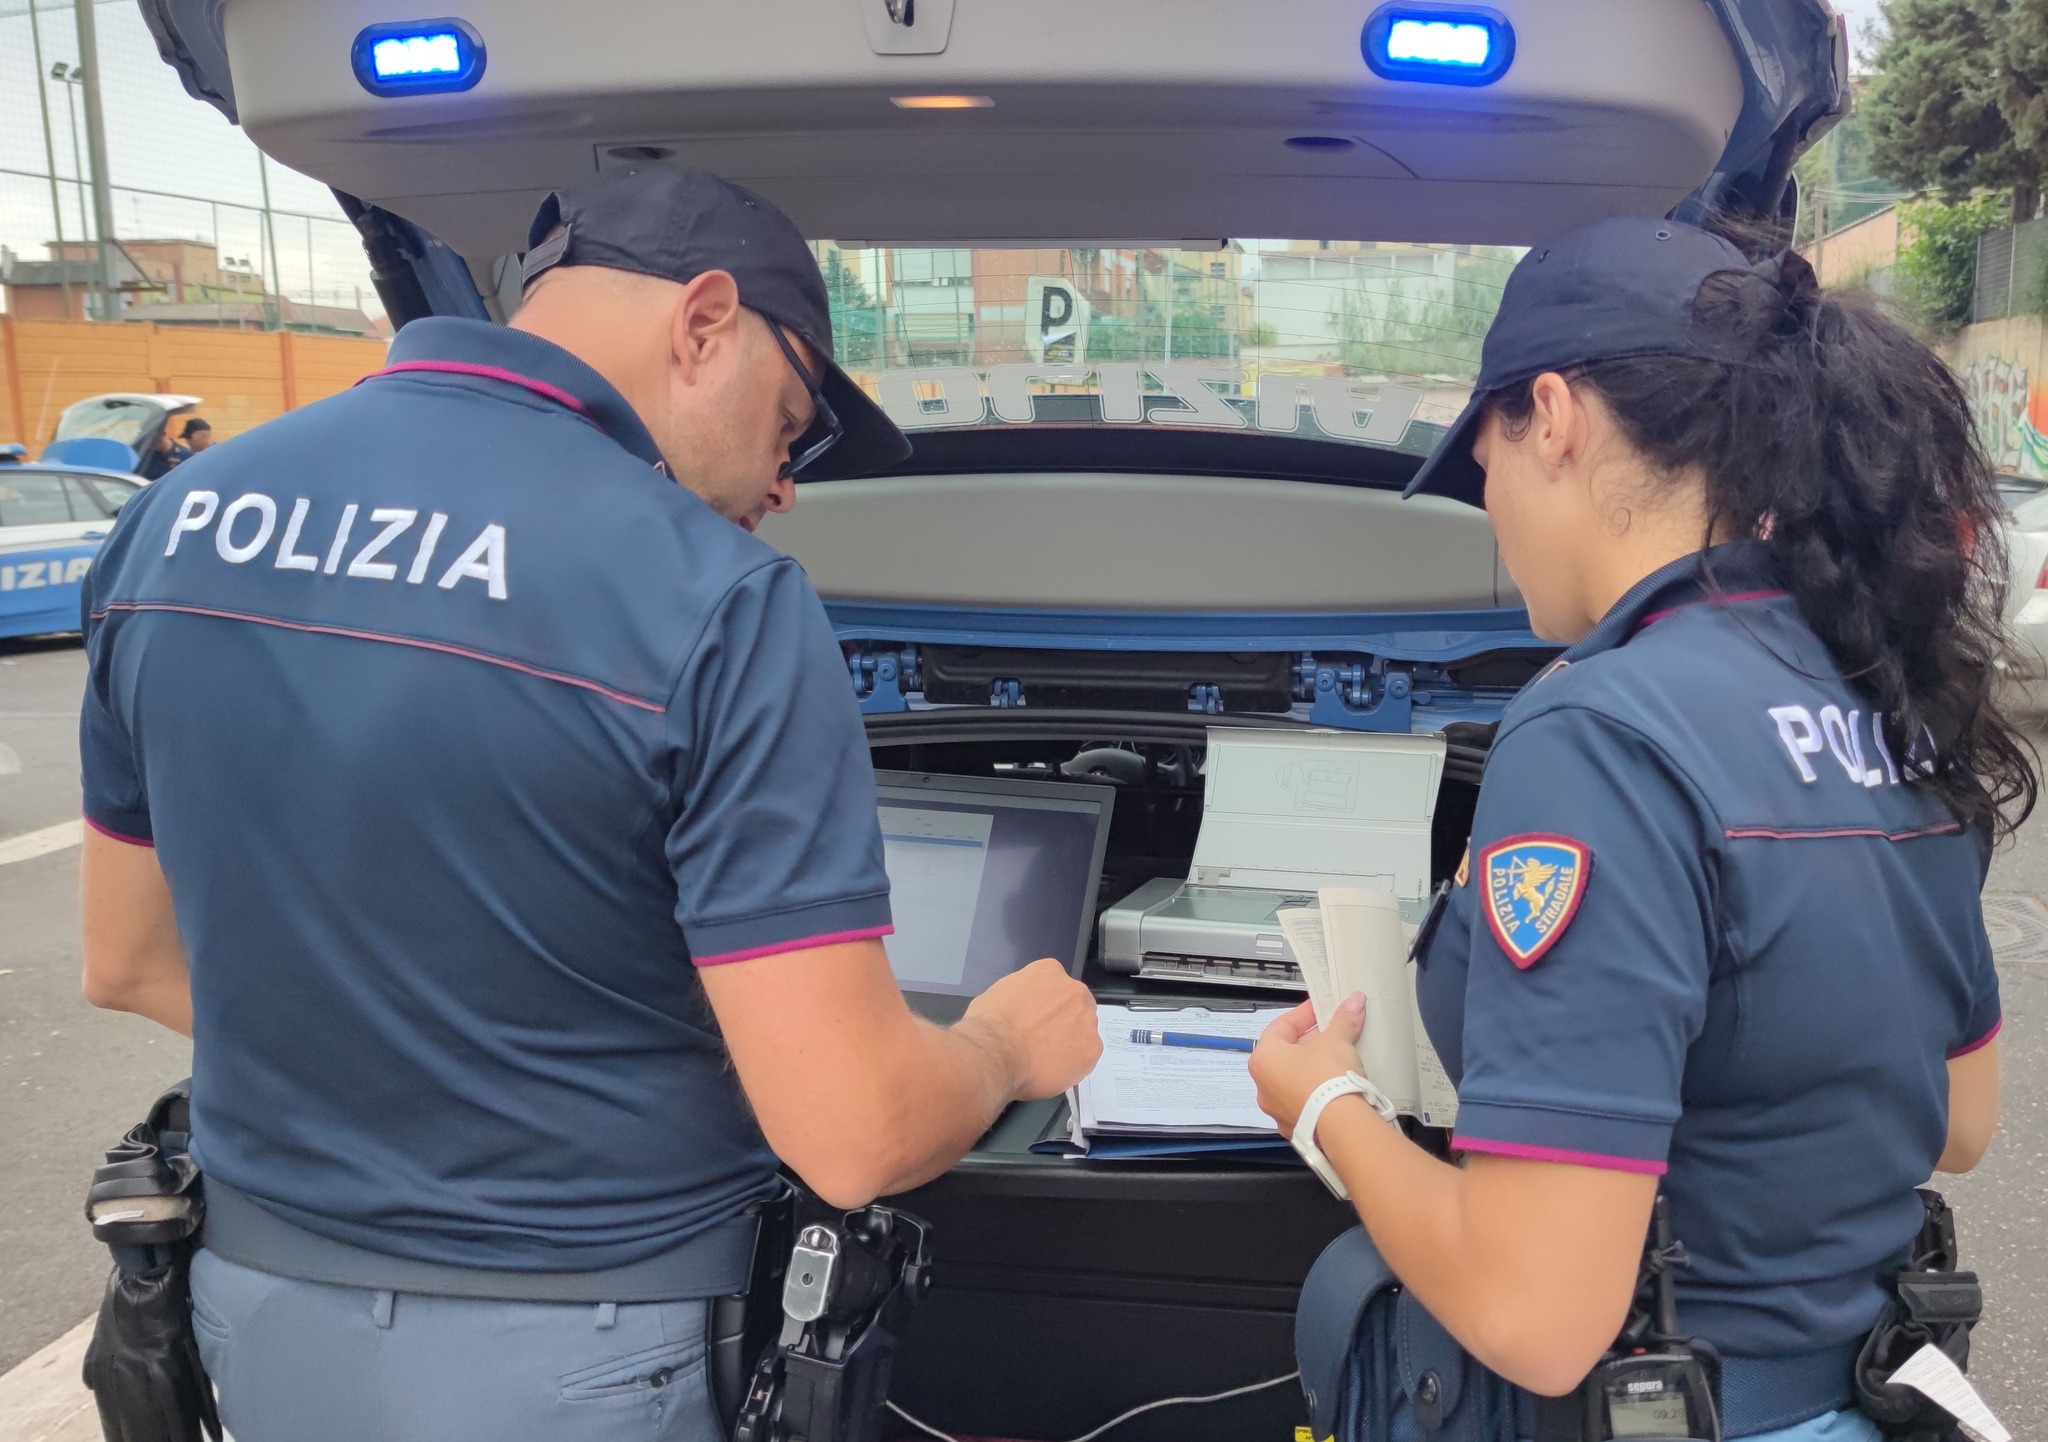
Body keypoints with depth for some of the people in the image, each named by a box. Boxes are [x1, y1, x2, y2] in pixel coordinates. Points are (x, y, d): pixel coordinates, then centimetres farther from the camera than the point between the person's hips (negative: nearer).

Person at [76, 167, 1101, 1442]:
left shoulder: (182, 515, -3)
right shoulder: (714, 602, -23)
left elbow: (131, 966, 8)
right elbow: (853, 1136, -23)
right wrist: (1009, 1045, -3)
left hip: (261, 1312, 6)